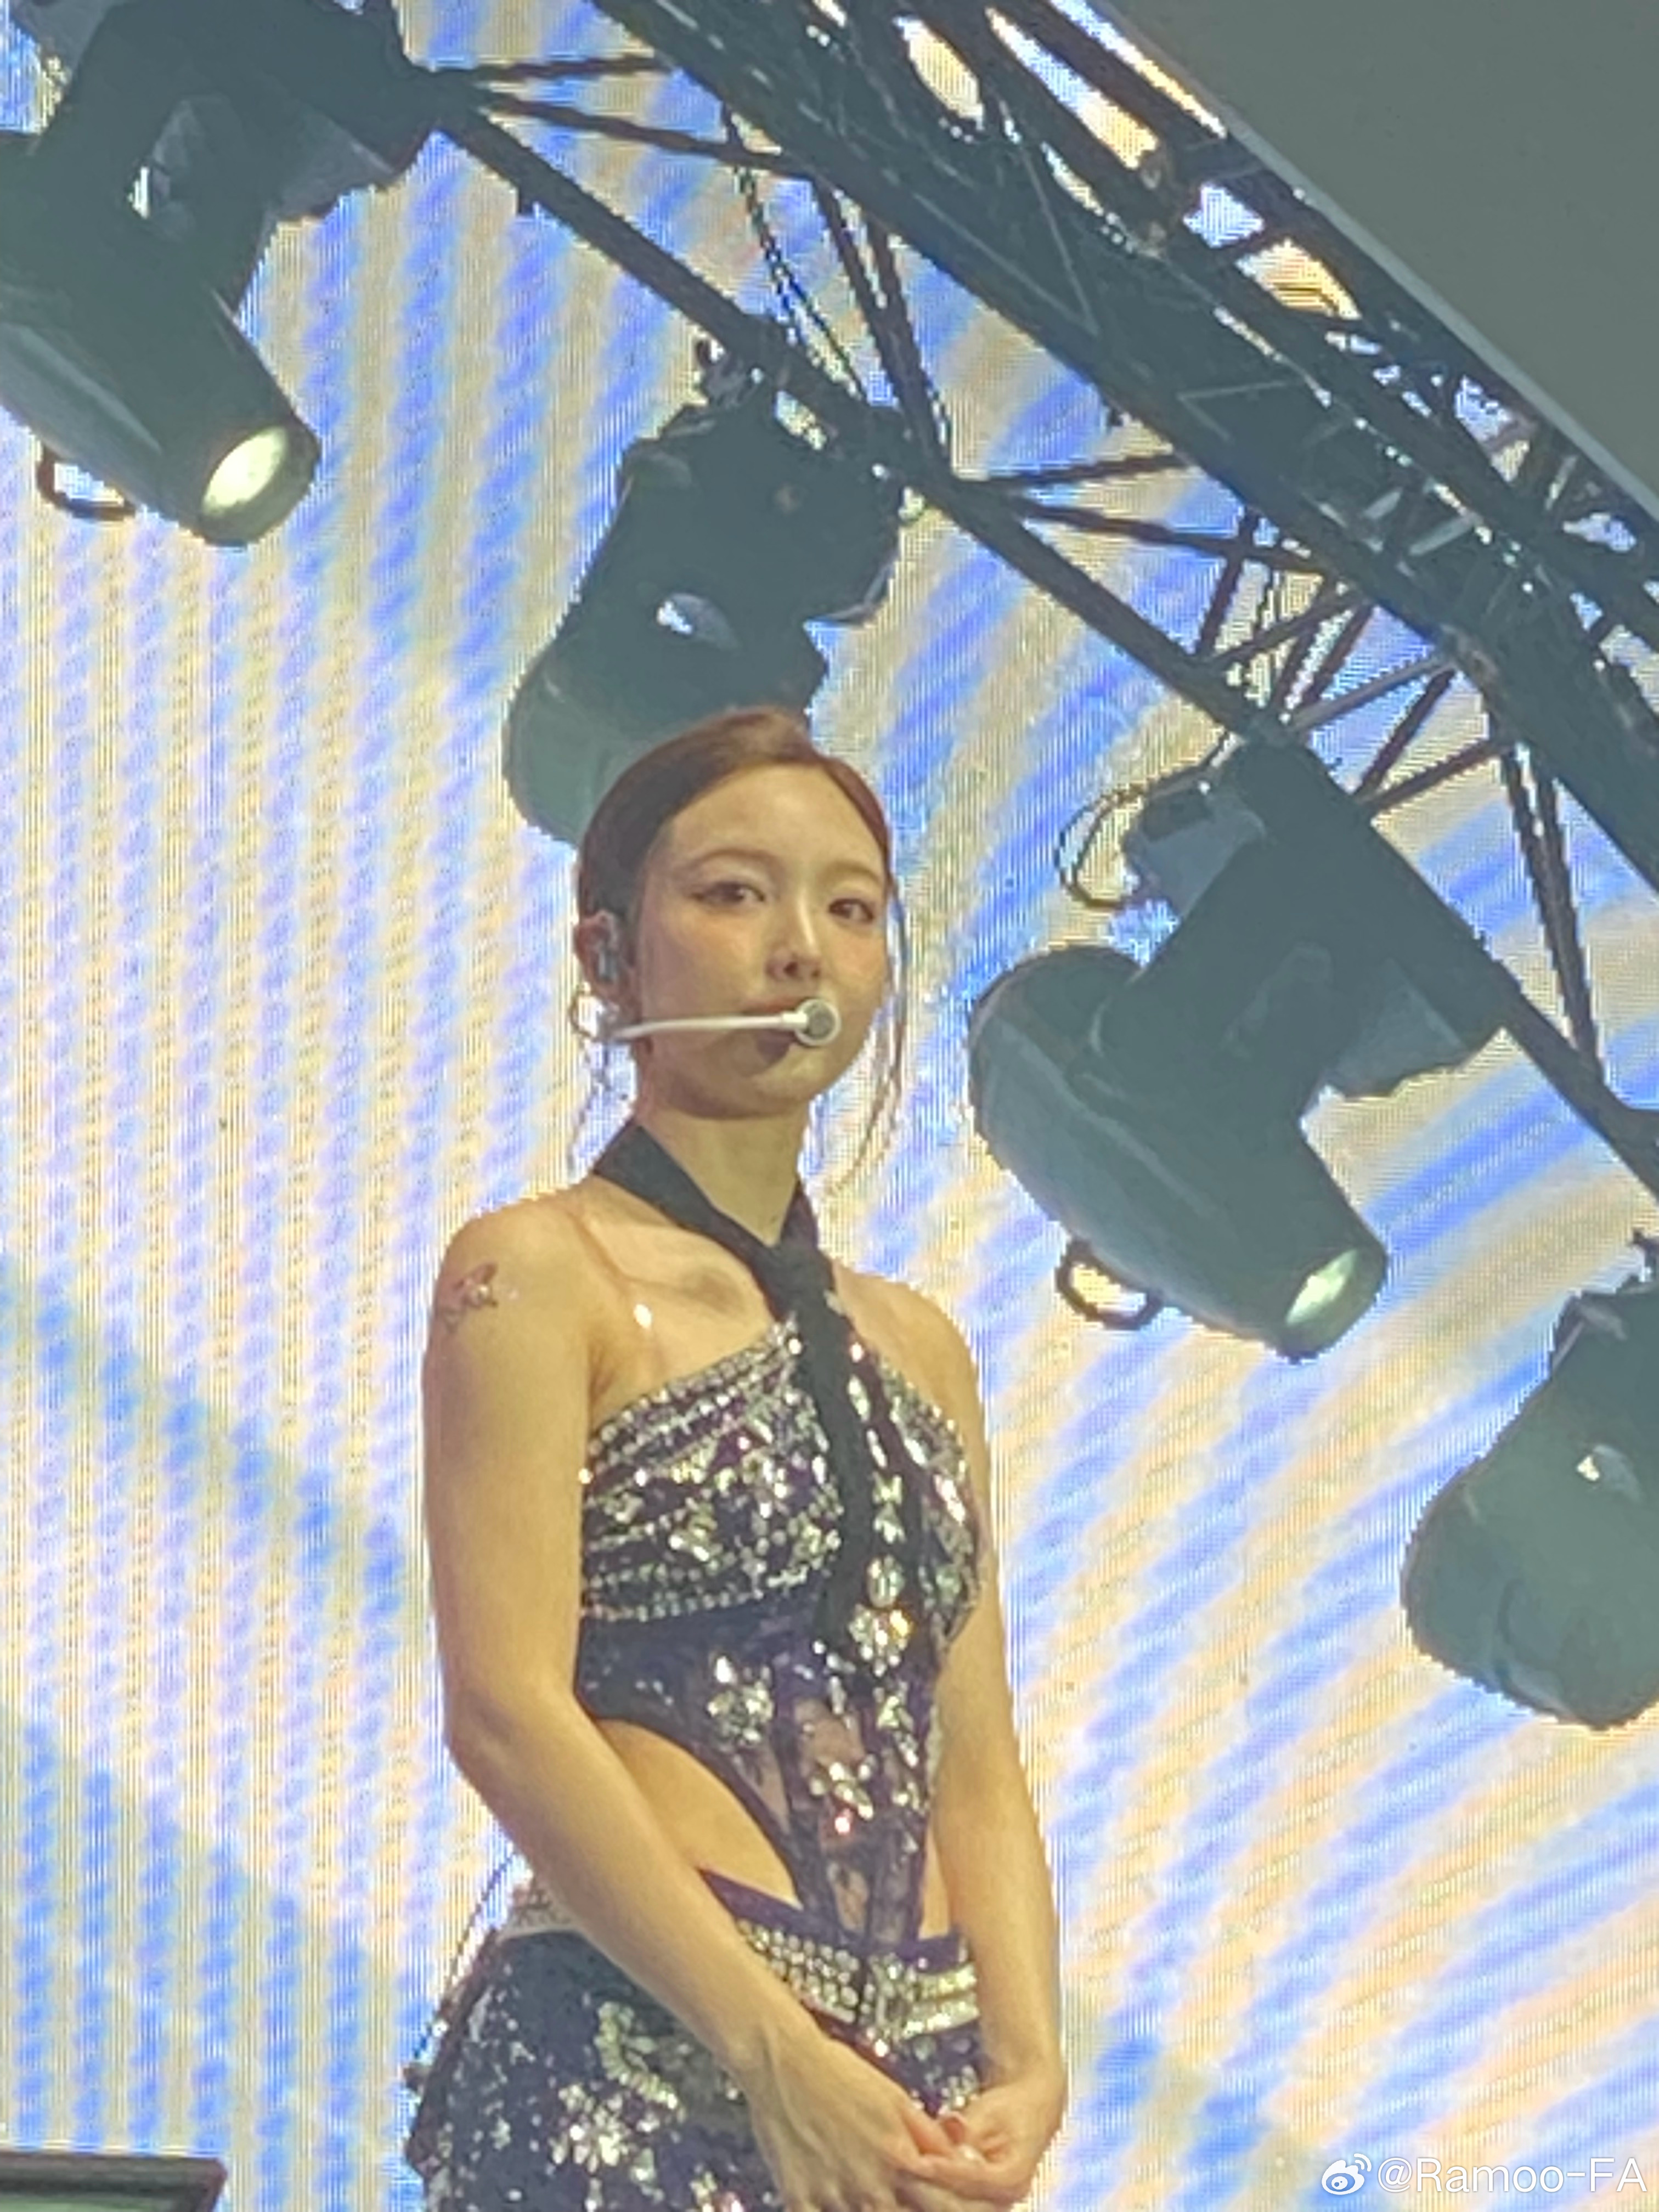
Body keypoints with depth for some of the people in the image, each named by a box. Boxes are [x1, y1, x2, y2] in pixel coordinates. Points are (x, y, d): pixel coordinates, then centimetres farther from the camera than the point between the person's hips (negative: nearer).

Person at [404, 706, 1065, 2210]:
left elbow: (976, 1765, 11)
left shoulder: (916, 1345, 16)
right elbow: (506, 1709, -12)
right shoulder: (540, 1273, -2)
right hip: (637, 2056, -5)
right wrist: (776, 2054, -18)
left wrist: (1027, 2069, -5)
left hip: (917, 2091, 6)